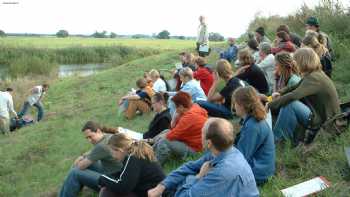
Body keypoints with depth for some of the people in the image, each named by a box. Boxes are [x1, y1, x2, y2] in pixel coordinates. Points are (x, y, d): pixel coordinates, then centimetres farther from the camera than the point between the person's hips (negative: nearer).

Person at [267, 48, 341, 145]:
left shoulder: (314, 78, -25)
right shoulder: (314, 74, 4)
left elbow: (292, 96, -34)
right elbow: (296, 87, 14)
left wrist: (269, 105, -25)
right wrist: (280, 92, -4)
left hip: (325, 121, -10)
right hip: (320, 112, 10)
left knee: (289, 104, -25)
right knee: (286, 101, 7)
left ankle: (278, 137, -6)